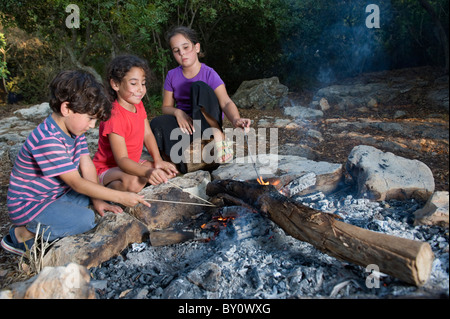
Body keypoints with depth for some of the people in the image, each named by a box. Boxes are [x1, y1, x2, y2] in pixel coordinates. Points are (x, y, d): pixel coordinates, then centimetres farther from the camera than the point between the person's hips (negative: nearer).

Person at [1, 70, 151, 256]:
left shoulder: (74, 130, -1)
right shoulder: (48, 140, -30)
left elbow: (87, 167, -2)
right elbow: (77, 183, -28)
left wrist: (97, 200, -11)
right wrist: (120, 197, -27)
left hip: (57, 195, 10)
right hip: (28, 205, -9)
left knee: (104, 192, 4)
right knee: (86, 219, -27)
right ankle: (22, 234, -5)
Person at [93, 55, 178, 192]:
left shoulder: (138, 105, 2)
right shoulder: (114, 117, -28)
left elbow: (147, 134, 1)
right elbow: (122, 159, -33)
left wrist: (158, 161, -14)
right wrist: (147, 172, -51)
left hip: (133, 164, 8)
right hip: (108, 168, -8)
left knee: (171, 170, -3)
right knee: (133, 182, -39)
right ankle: (106, 188, -11)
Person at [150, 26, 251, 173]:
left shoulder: (209, 74, -9)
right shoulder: (172, 76, 4)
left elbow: (226, 102, -23)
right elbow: (166, 107, 8)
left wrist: (235, 119, -46)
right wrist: (178, 112, -17)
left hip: (209, 123, -3)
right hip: (186, 124, 3)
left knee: (199, 87, -29)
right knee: (157, 124, -29)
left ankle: (218, 135, -28)